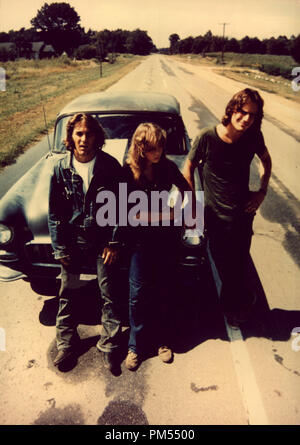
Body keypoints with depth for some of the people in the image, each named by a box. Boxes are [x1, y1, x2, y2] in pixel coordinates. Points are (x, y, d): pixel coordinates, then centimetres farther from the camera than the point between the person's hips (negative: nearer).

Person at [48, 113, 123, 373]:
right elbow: (54, 212, 1)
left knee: (109, 294, 6)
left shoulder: (110, 166, -8)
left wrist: (114, 242, -7)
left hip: (103, 240, -1)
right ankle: (67, 342, 34)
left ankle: (109, 345, 25)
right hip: (73, 240, 2)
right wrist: (59, 249, -1)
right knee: (68, 293, 13)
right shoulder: (61, 169, -4)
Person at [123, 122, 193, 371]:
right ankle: (136, 346, 26)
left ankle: (163, 341, 34)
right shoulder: (128, 172, -13)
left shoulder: (167, 166, -5)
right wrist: (163, 215, -17)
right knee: (138, 294, 4)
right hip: (142, 240, -2)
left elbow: (186, 189, 13)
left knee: (165, 292, 13)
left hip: (168, 238, 2)